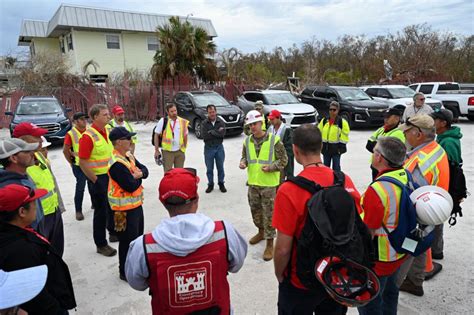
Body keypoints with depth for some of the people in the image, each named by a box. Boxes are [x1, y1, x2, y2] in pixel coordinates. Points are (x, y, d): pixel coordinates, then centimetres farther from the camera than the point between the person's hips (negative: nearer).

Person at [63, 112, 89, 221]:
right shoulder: (71, 134, -10)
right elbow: (65, 150, -7)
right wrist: (71, 162, -3)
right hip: (78, 166, -4)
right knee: (80, 187, -2)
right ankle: (78, 211, 10)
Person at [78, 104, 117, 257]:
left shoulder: (107, 131, 5)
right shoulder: (88, 136, -19)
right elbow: (82, 163, -19)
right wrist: (95, 181, -14)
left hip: (110, 176, 7)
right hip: (98, 178, -7)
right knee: (101, 211, 3)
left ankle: (114, 232, 41)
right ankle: (101, 244, 18)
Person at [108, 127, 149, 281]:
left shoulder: (128, 155, 5)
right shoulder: (117, 164, -26)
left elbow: (144, 169, 6)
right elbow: (131, 186, -28)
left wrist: (139, 173, -17)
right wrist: (137, 178, -8)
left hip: (136, 203, 10)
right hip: (125, 208, -10)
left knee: (138, 236, 24)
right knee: (128, 240, 3)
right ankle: (125, 272, 20)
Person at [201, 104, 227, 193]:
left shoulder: (221, 122, 0)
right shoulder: (204, 123, -3)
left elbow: (222, 134, -16)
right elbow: (204, 136, -16)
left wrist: (211, 132, -15)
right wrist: (217, 132, -14)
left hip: (219, 147, 1)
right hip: (208, 148, 0)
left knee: (220, 167, 9)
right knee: (209, 168, 8)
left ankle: (221, 184, 24)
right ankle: (210, 184, 22)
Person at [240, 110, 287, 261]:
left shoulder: (274, 140, -11)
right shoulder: (247, 141, 4)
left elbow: (283, 160, -6)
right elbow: (244, 157, 17)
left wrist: (271, 167, -21)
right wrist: (243, 163, -5)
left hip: (269, 184, -5)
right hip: (253, 183, 5)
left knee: (269, 214, 1)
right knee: (255, 210, 20)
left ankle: (270, 244, 13)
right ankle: (261, 232, 44)